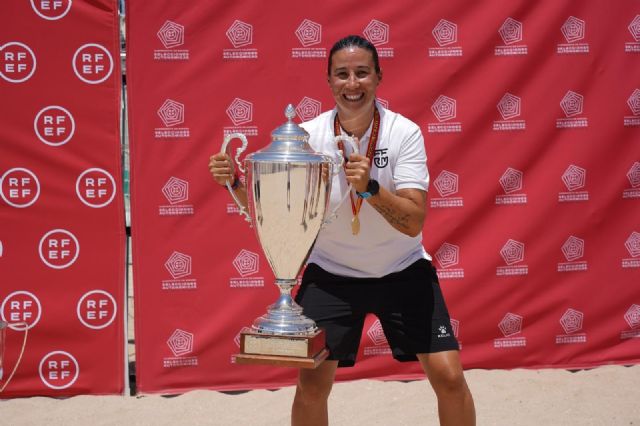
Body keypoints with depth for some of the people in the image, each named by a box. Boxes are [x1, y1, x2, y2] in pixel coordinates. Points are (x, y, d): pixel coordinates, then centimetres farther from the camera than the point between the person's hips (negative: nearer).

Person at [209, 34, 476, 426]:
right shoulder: (308, 136, -14)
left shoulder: (405, 133, -18)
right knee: (311, 385, -4)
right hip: (331, 273, 1)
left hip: (403, 272, 0)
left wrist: (370, 187, -40)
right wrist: (234, 182, -29)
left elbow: (414, 223, -25)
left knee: (449, 377, -5)